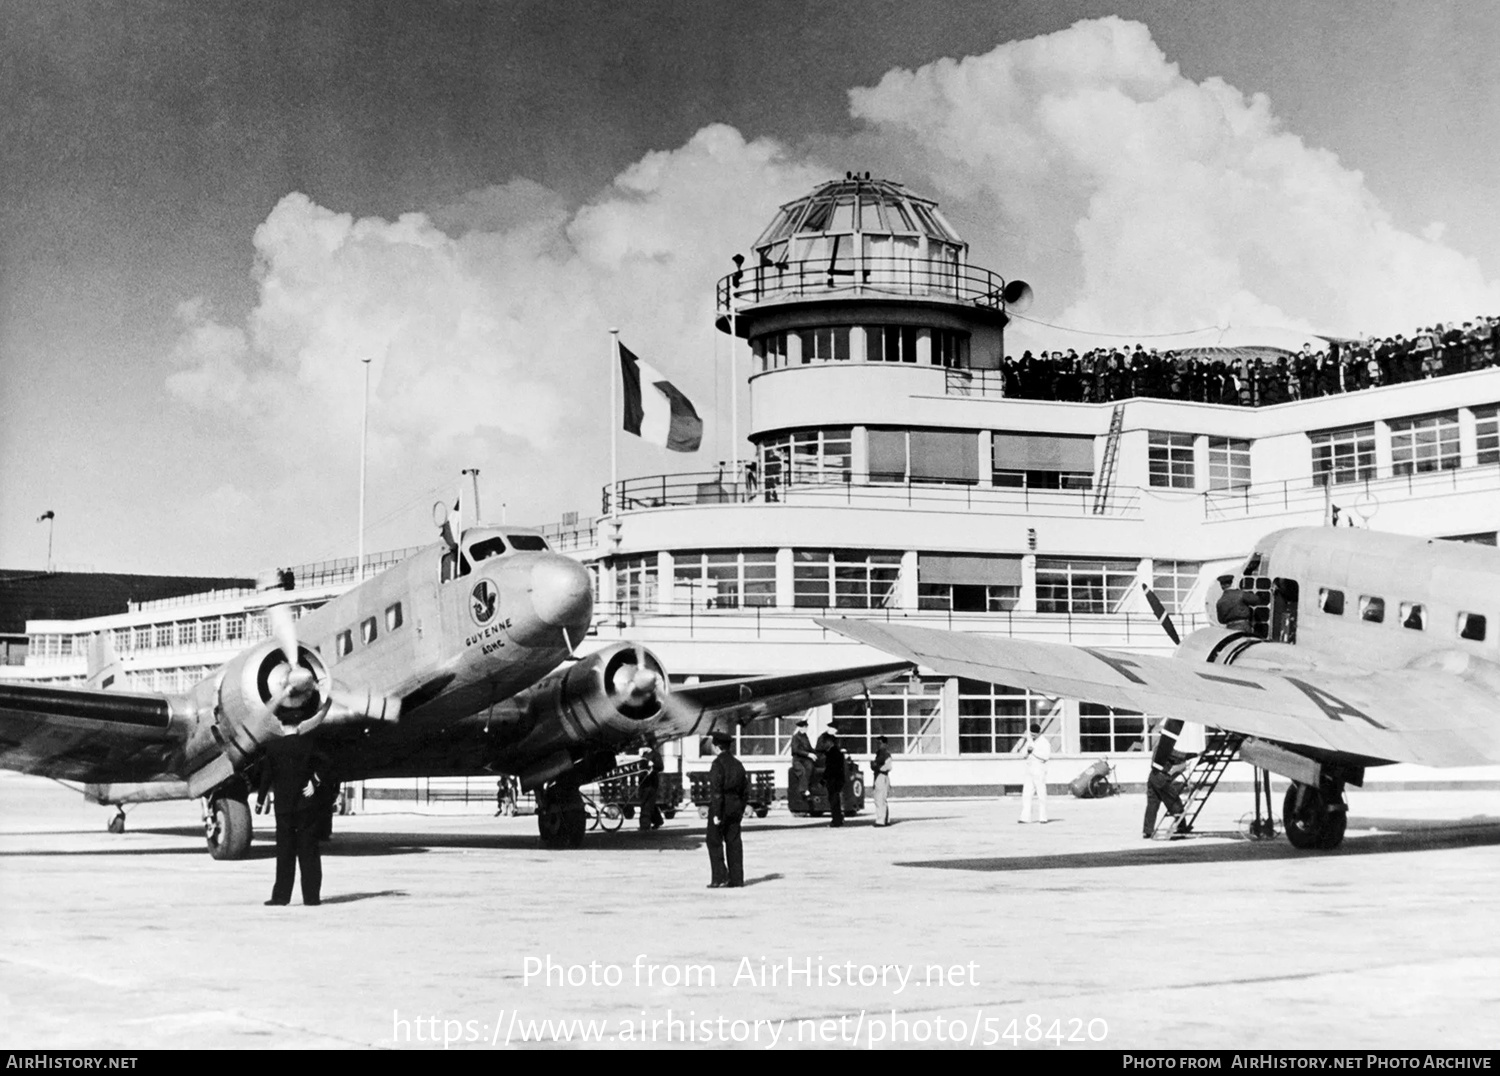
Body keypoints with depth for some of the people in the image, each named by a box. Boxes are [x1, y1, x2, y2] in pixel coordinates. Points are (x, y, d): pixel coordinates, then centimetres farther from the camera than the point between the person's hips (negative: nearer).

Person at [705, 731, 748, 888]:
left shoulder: (718, 764, -12)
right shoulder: (737, 764, 10)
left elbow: (716, 790, -18)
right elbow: (745, 790, 13)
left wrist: (716, 813, -17)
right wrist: (741, 809, 19)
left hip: (720, 806, -7)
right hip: (735, 807, 7)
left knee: (714, 841, 2)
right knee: (734, 842, 8)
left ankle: (720, 877, -4)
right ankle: (736, 879, 8)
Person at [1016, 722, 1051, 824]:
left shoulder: (1044, 741, -8)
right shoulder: (1029, 740, 12)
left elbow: (1046, 755, -21)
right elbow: (1023, 755, 10)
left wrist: (1033, 751, -20)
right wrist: (1027, 750, -10)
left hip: (1040, 771, -6)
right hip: (1029, 772, 6)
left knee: (1041, 794, -3)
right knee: (1026, 795, -1)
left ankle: (1042, 818, 2)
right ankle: (1025, 817, -3)